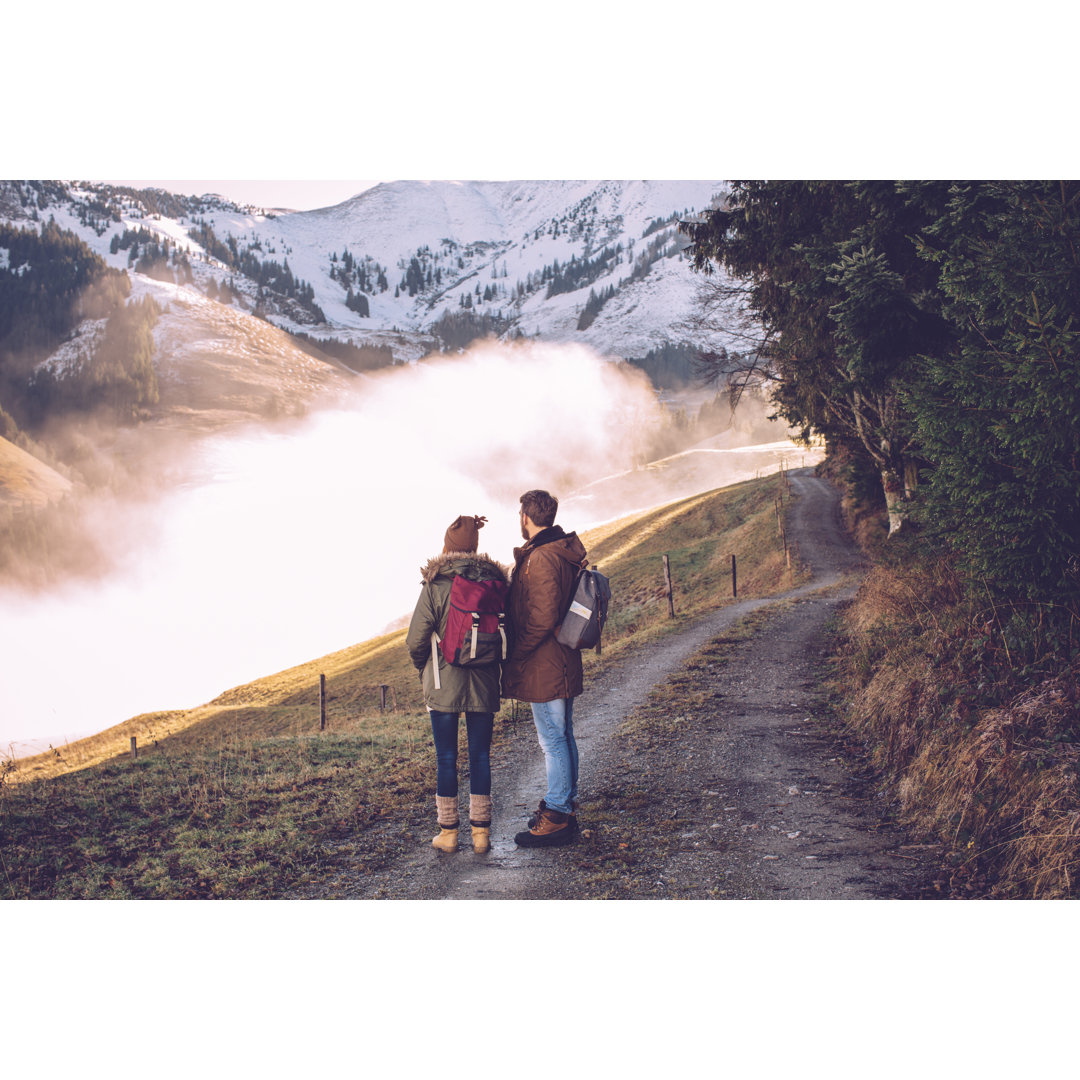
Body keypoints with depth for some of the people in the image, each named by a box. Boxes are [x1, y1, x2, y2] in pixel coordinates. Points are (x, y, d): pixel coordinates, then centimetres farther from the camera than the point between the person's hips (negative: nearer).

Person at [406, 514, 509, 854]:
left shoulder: (435, 586, -10)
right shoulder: (495, 581, -1)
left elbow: (416, 640, -10)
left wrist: (424, 668, 10)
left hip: (444, 685, -2)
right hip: (484, 685, 3)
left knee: (446, 759, 6)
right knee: (481, 757, 10)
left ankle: (447, 832, 11)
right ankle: (481, 832, 13)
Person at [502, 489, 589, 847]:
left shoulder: (540, 559, -20)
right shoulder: (564, 552, 11)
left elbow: (542, 619, -25)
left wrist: (515, 654, -15)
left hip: (544, 666, -10)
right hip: (562, 664, 10)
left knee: (553, 740, -4)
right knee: (563, 736, 17)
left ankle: (557, 816, 2)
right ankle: (566, 803, 29)